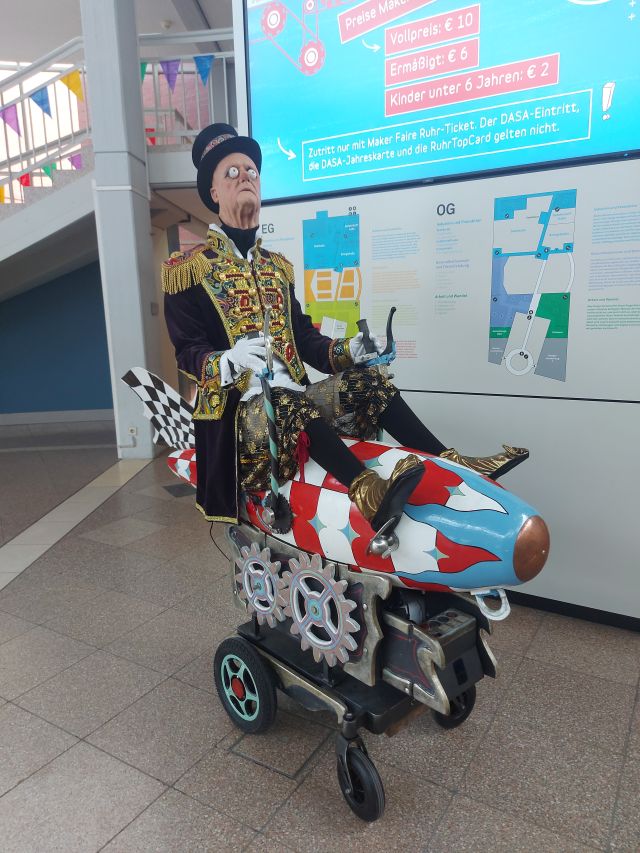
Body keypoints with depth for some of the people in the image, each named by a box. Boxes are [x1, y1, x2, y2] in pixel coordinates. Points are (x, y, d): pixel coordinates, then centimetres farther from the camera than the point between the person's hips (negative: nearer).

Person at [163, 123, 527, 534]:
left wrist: (347, 350, -1)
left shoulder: (278, 266, 19)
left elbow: (303, 336, 16)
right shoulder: (188, 268, 1)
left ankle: (451, 462, -17)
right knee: (292, 406, -36)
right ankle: (369, 492, -56)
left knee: (367, 381, -13)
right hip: (239, 406, -5)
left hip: (293, 394, 6)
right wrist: (229, 361, -28)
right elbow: (187, 351, -7)